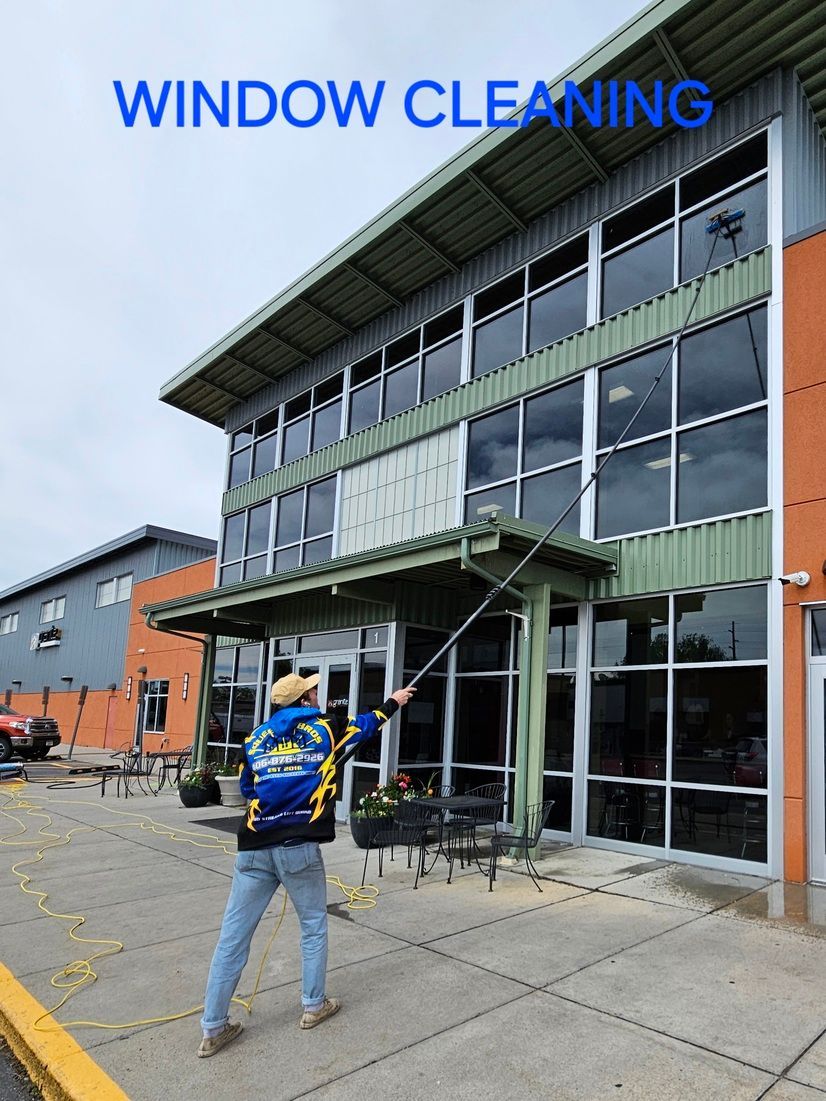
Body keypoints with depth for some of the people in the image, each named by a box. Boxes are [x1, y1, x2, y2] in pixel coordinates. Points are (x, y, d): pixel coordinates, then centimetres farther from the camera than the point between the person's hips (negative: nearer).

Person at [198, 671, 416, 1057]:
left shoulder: (257, 737, 10)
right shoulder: (324, 729, 2)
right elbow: (368, 723, 19)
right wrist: (394, 702, 37)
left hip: (254, 848, 3)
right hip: (299, 847, -3)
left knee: (233, 935, 8)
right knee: (313, 925, 19)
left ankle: (214, 1029, 14)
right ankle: (314, 1005, 30)